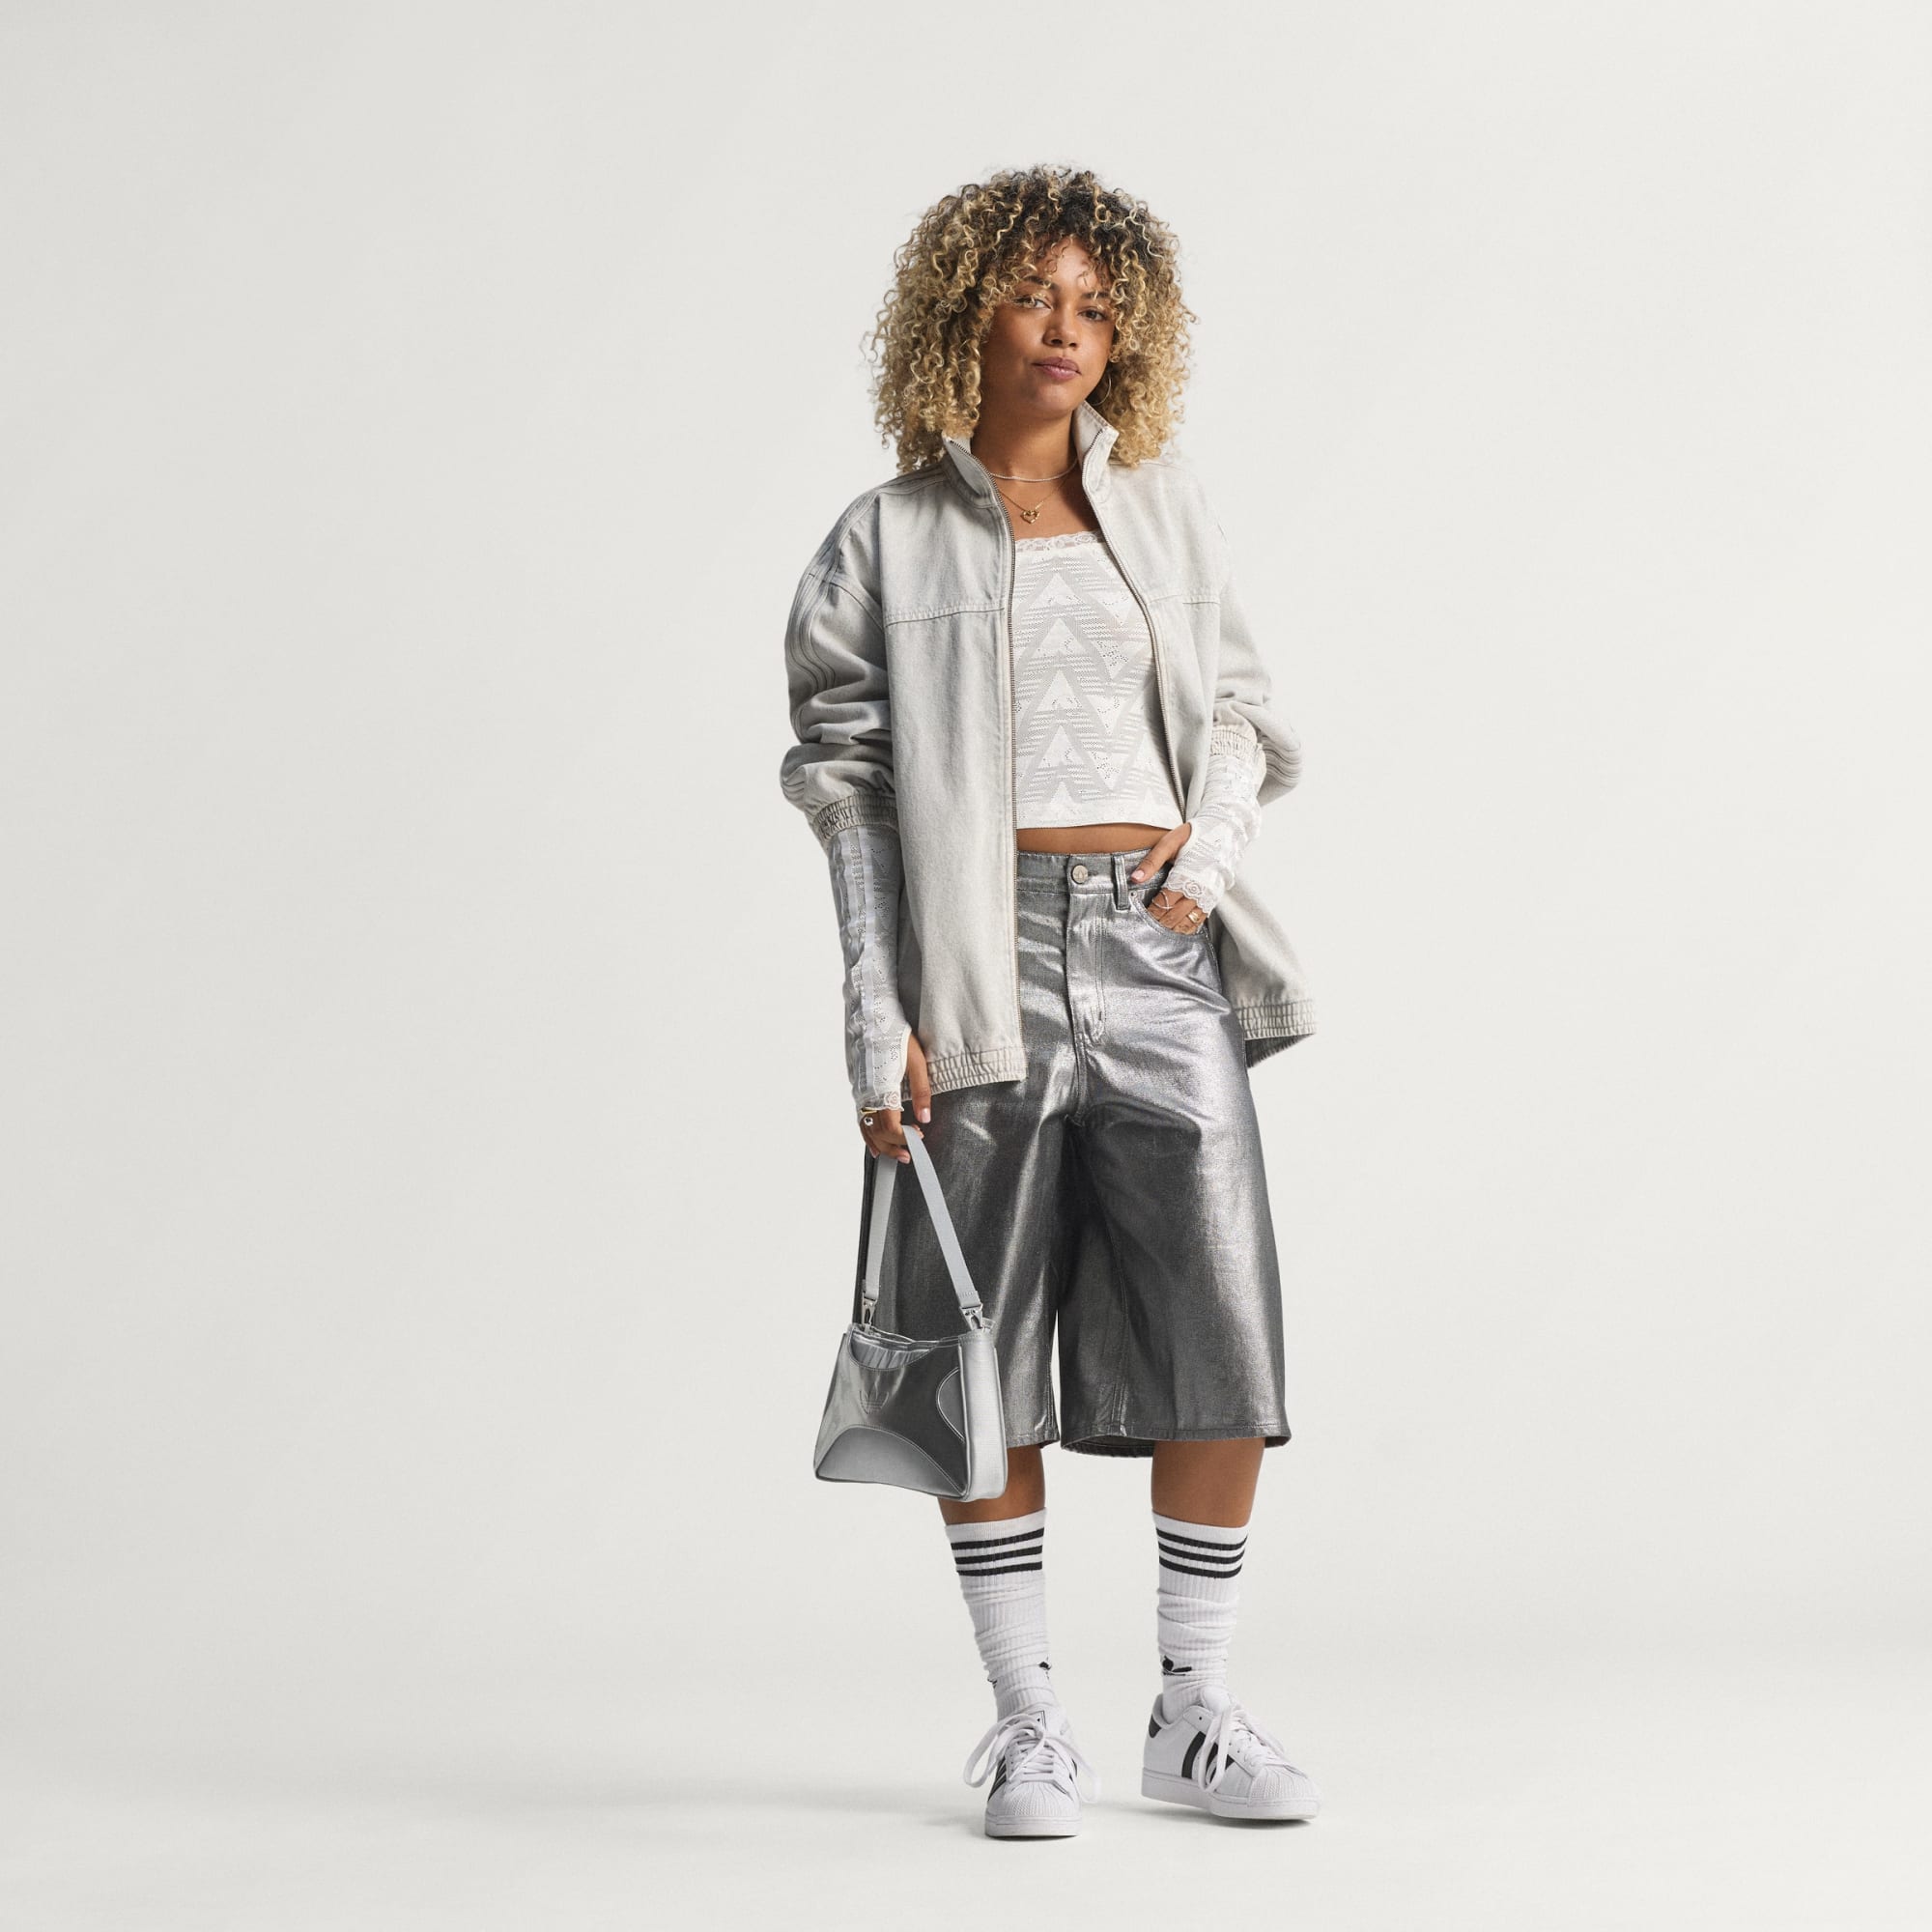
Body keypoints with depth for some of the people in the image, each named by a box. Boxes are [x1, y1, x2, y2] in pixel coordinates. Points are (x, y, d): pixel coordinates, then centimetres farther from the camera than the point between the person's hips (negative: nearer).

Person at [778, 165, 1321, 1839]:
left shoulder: (1164, 510, 15)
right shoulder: (888, 543, 6)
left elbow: (1237, 704, 19)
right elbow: (848, 789, 2)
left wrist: (1211, 840, -2)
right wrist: (878, 1018, -6)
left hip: (1159, 949, 3)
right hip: (985, 958, -2)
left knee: (1225, 1335, -2)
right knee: (988, 1353, 1)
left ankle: (1196, 1714, 13)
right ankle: (1029, 1725, 14)